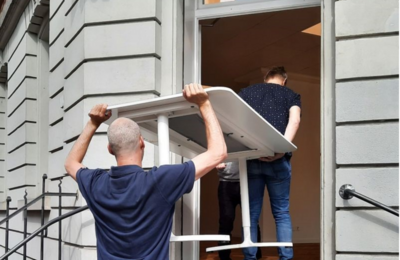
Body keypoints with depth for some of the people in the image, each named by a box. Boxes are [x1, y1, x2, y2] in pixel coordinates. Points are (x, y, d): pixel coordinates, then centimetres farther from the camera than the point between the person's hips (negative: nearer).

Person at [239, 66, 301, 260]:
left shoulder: (246, 92, 23)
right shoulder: (291, 95, 18)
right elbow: (294, 120, -2)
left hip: (250, 156, 1)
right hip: (277, 158, -1)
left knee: (251, 212, 7)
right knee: (281, 212, 8)